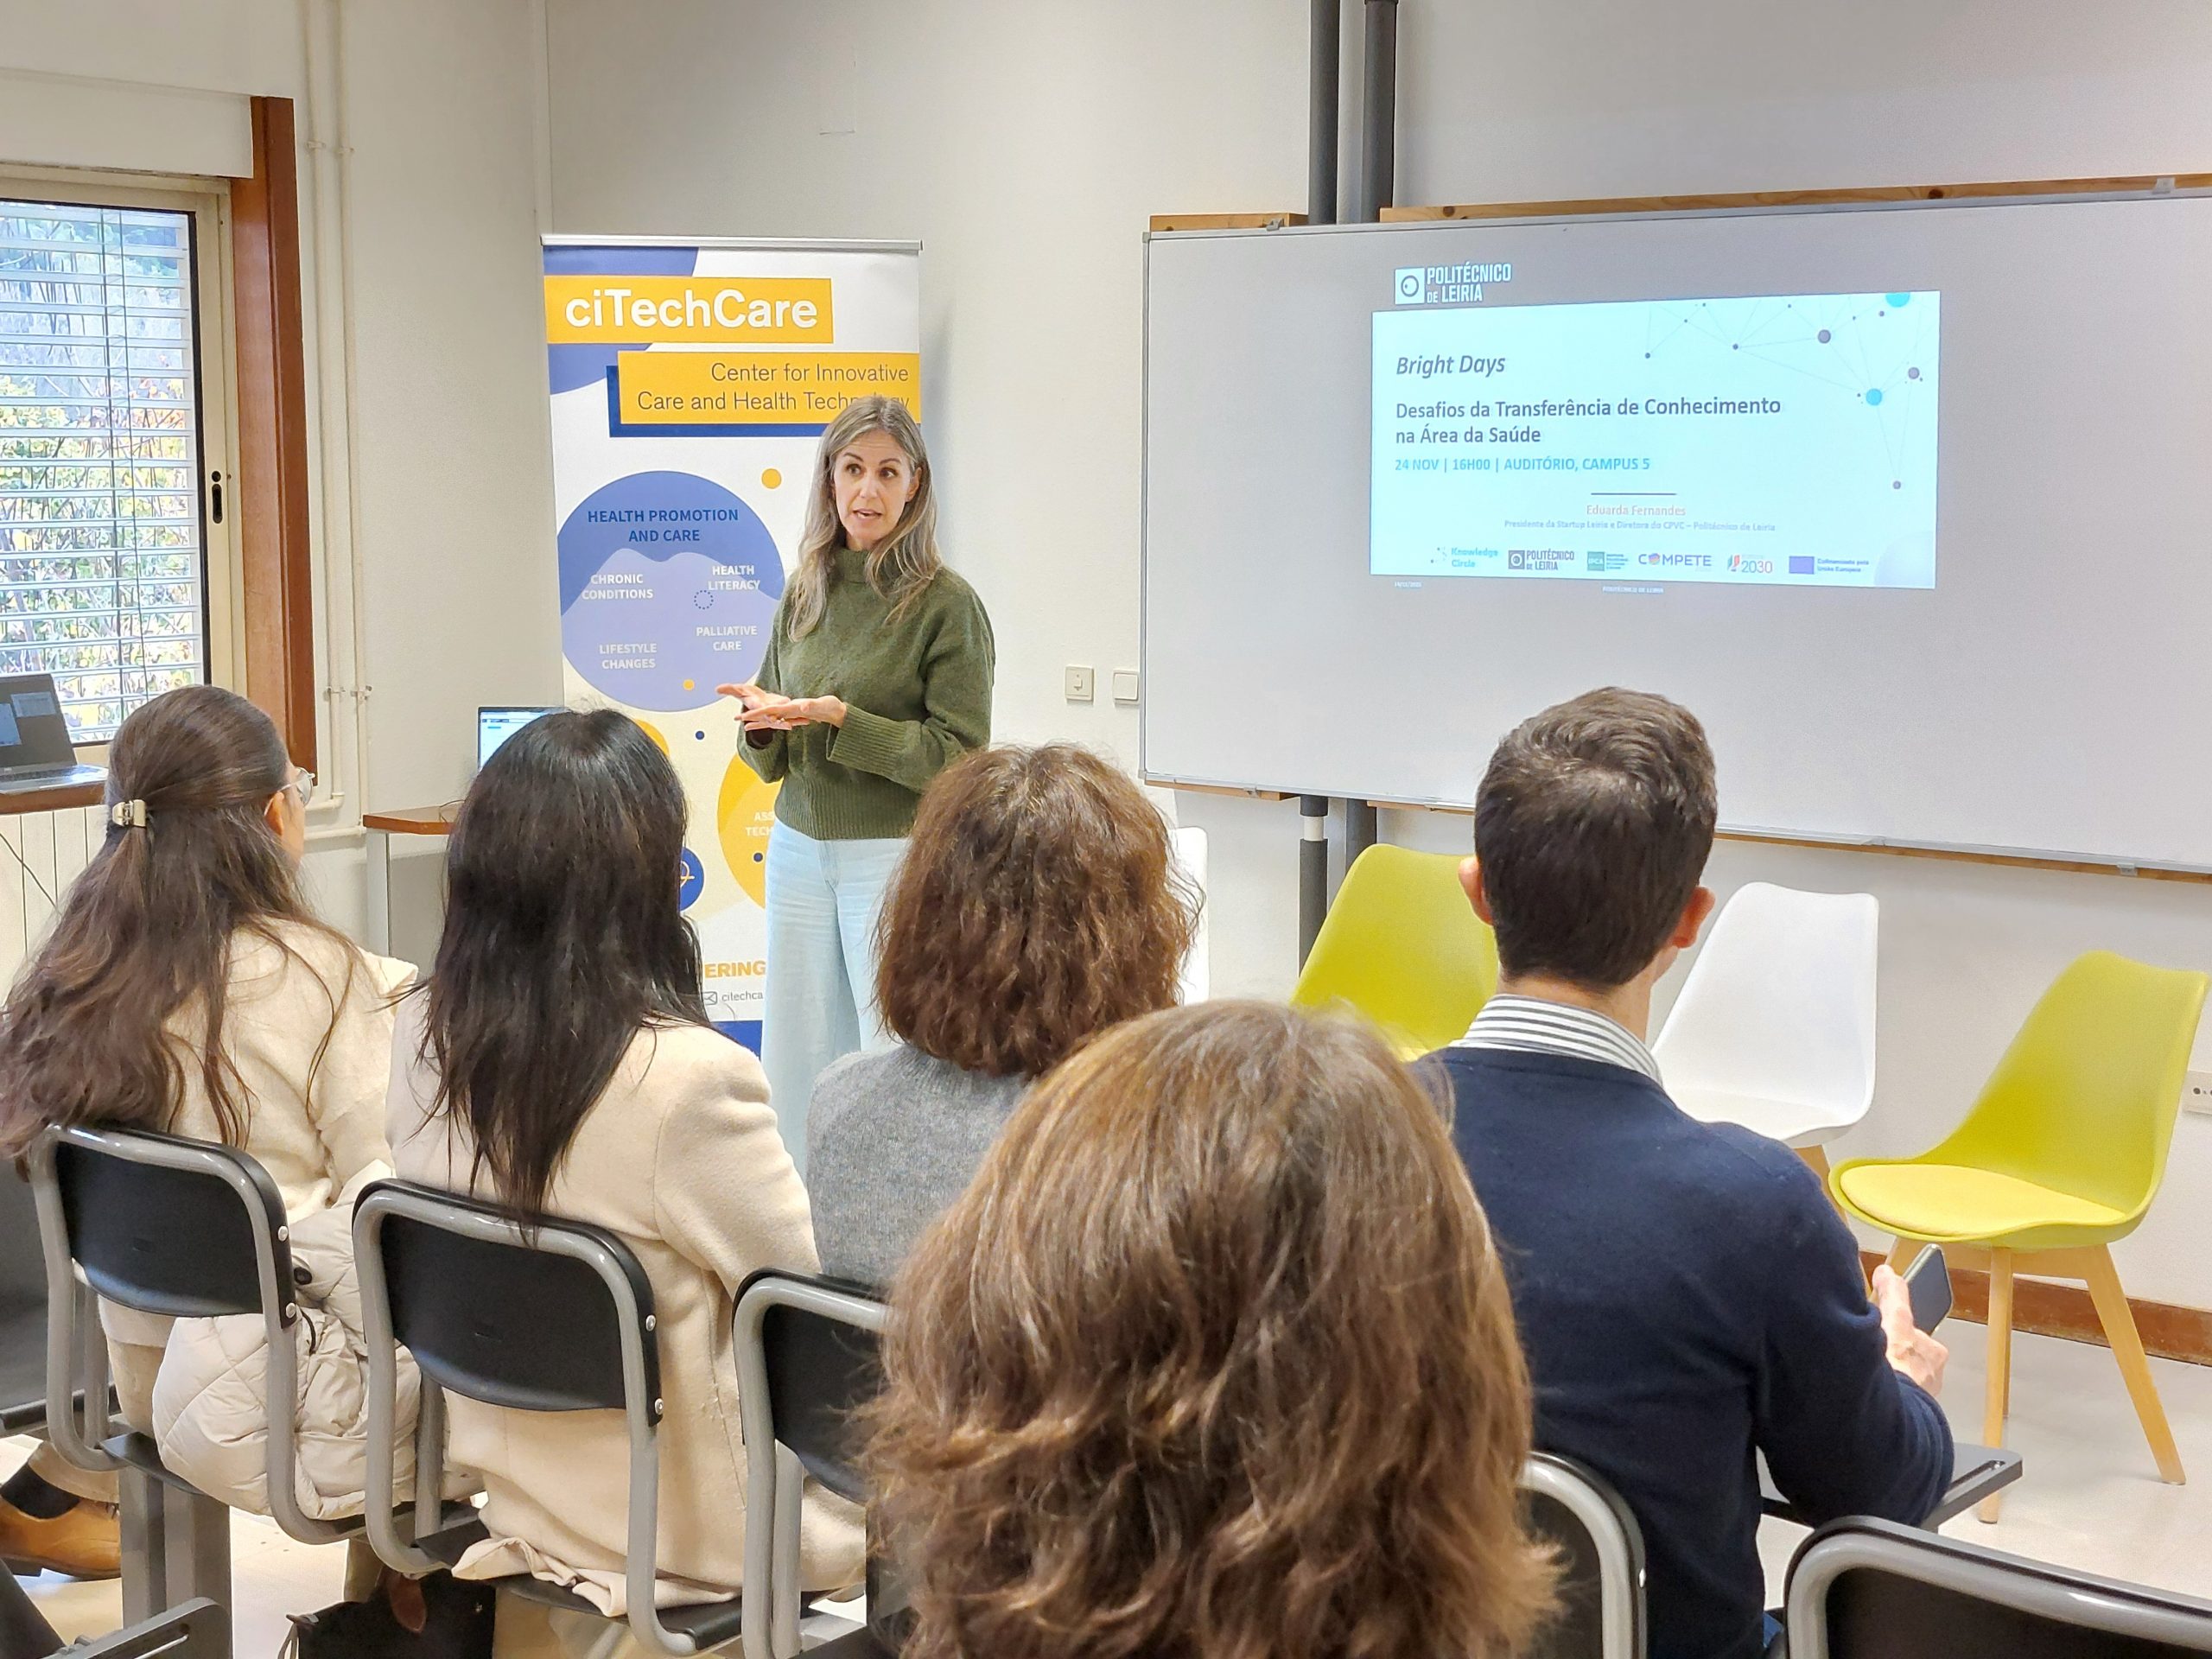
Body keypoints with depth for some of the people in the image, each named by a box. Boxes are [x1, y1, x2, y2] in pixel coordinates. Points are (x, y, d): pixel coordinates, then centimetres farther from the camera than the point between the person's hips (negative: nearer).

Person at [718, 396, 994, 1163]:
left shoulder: (947, 604, -9)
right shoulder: (803, 595, 9)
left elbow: (958, 756, -12)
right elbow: (772, 762, 15)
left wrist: (839, 719, -20)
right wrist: (763, 723, -8)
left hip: (898, 853, -6)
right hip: (800, 848, 6)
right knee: (796, 1057, 8)